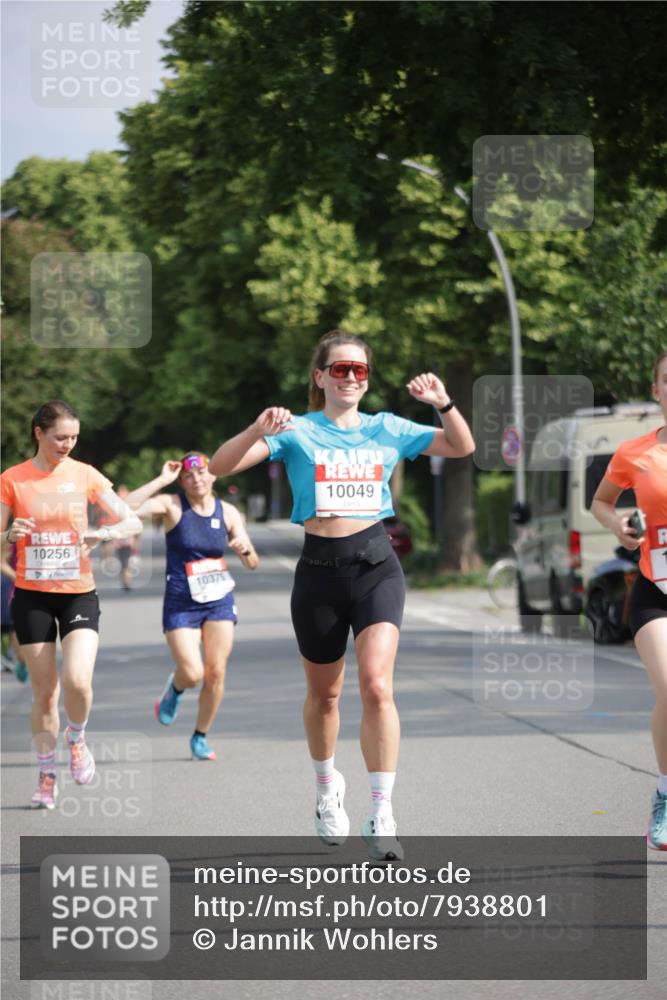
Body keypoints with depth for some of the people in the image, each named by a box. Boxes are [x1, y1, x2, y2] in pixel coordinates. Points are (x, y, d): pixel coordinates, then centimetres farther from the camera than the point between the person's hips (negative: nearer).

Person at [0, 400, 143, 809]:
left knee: (77, 681, -18)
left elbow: (133, 522, 1)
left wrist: (104, 532, -19)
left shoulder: (85, 475, 0)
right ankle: (47, 775, 19)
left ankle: (77, 738, 13)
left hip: (79, 594, 0)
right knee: (44, 691, 2)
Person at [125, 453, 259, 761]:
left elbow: (252, 564, 7)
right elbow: (126, 508, -24)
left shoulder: (228, 513, 3)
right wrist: (162, 481, -20)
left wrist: (245, 549, -16)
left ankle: (201, 736, 17)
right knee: (192, 673, -14)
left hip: (219, 600, 3)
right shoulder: (172, 506, -6)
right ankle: (174, 688, 23)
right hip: (181, 605, -3)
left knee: (216, 672, -2)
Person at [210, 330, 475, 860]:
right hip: (320, 569, 0)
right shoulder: (297, 431, 1)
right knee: (324, 693, 14)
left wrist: (444, 403, -10)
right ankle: (327, 786, 42)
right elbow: (222, 465, -9)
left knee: (377, 684, -18)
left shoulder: (388, 429, 8)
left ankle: (382, 816, -18)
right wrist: (258, 431, -28)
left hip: (376, 566, 0)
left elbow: (462, 447, 9)